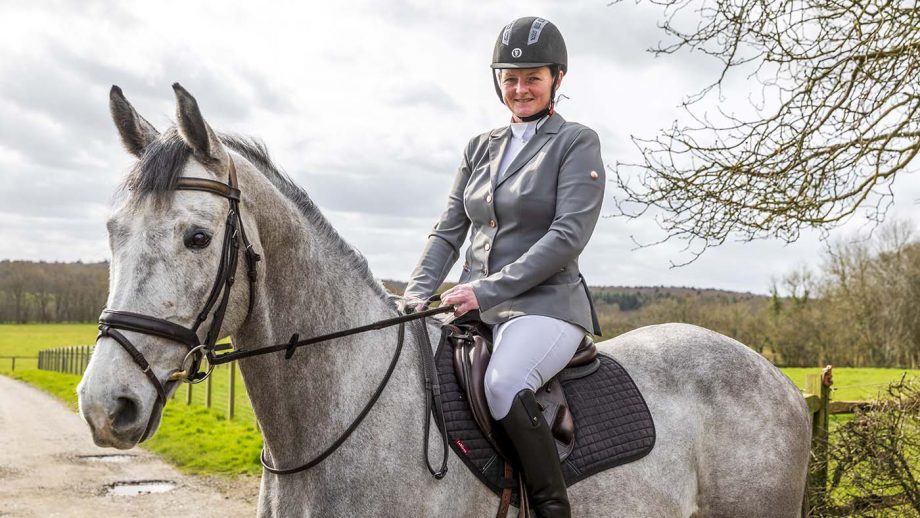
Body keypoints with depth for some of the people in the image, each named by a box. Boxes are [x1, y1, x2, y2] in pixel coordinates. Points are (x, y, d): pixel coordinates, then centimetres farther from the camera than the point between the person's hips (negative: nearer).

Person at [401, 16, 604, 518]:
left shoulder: (577, 143, -2)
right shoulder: (480, 148, 16)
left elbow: (568, 236, -13)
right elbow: (448, 231, 15)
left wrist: (489, 289, -20)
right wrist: (415, 295, -2)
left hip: (544, 305, -6)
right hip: (475, 307, 7)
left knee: (503, 384, -36)